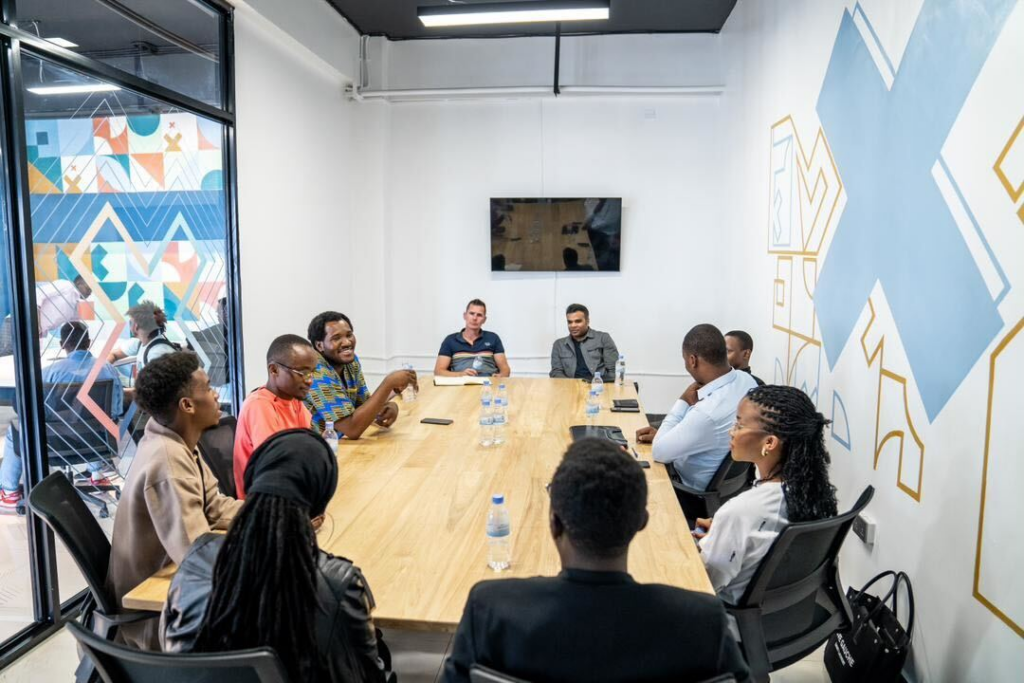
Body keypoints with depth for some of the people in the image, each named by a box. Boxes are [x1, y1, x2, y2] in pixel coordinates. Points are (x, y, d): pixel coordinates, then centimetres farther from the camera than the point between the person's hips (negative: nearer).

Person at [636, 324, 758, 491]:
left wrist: (683, 401, -17)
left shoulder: (708, 412, -37)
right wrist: (662, 433, 0)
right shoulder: (745, 379, -12)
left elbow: (659, 452, -21)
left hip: (696, 489, -7)